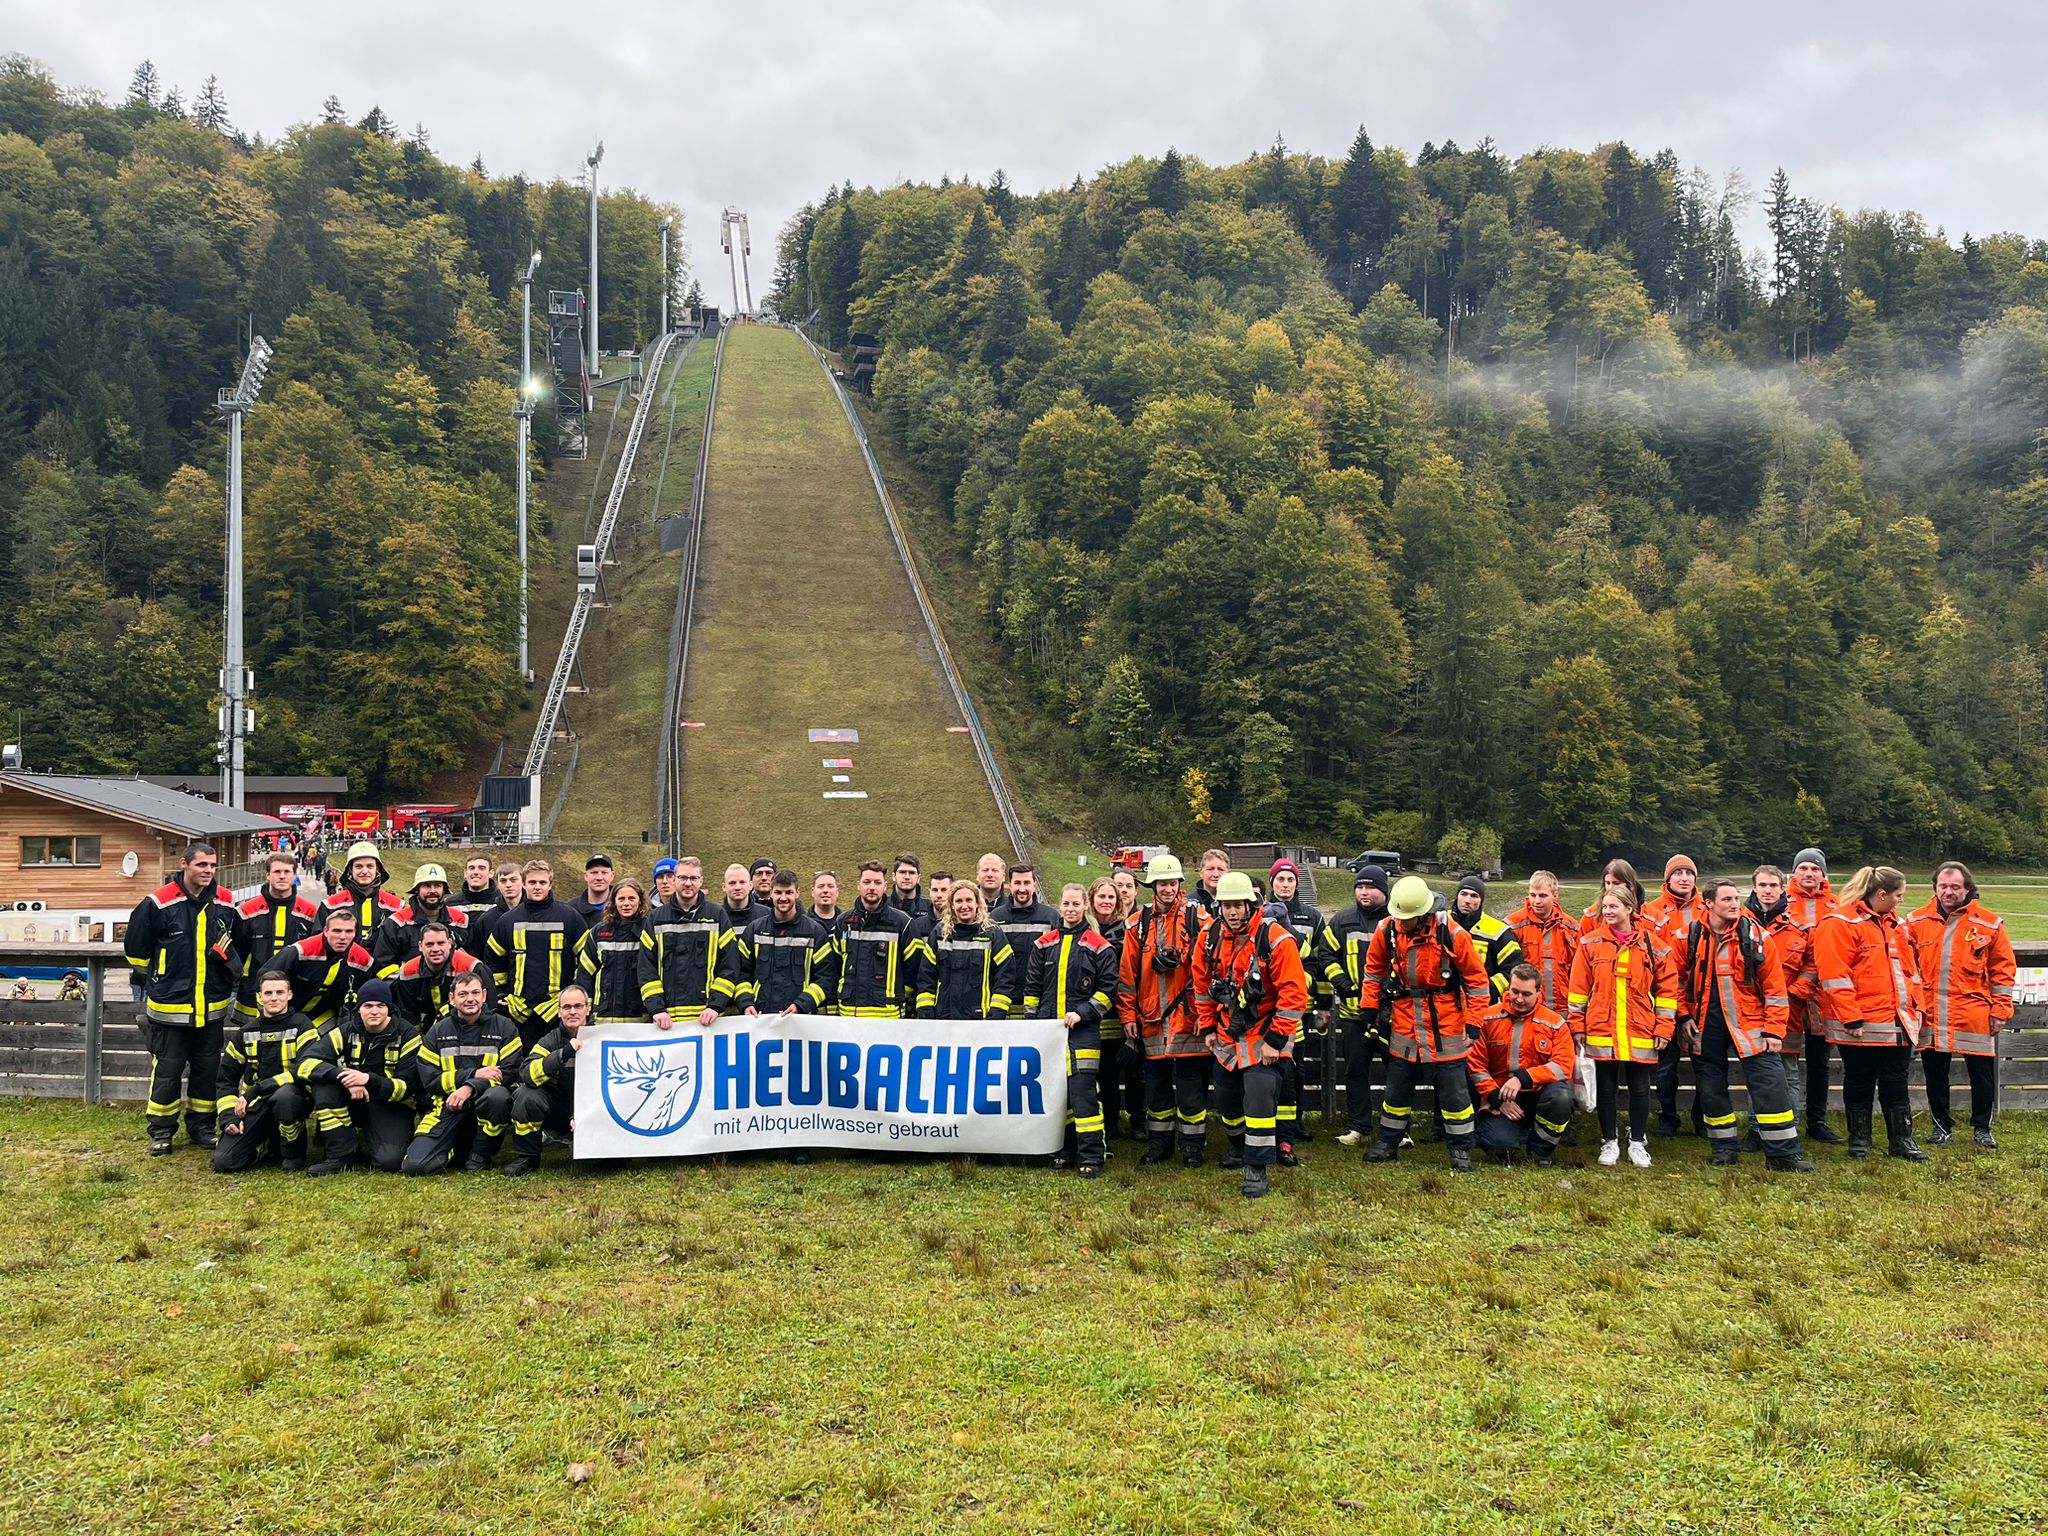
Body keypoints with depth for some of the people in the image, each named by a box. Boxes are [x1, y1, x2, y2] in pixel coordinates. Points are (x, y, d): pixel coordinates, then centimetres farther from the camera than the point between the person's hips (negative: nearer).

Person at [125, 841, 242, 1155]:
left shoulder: (225, 903, 3)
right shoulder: (158, 903, -10)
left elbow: (239, 946, 20)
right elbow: (136, 948, 1)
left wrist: (234, 977, 21)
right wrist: (148, 984, 9)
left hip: (212, 1007, 4)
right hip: (169, 1006, -4)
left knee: (207, 1069, 11)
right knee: (167, 1070, 4)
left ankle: (201, 1126, 24)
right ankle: (161, 1131, 17)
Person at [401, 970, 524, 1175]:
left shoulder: (504, 1027, 3)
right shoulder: (437, 1033, 8)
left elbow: (509, 1073, -7)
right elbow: (430, 1080, -2)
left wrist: (470, 1088, -22)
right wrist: (473, 1074, -15)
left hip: (483, 1102, -1)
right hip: (448, 1105, 1)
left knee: (497, 1096, -39)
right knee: (415, 1165, -21)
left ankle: (481, 1155, -10)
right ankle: (457, 1148, 13)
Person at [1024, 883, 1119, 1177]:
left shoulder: (1097, 946, 1)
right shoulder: (1044, 944, 11)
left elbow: (1108, 989, 0)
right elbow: (1032, 987, 14)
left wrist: (1082, 1013, -10)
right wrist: (1031, 1024, 8)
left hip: (1083, 1030, -4)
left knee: (1083, 1092, -10)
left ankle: (1092, 1156, -5)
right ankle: (1067, 1150, 18)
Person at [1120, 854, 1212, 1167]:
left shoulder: (1198, 919, -3)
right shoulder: (1138, 924, 6)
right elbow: (1127, 973, 8)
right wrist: (1128, 1015, 4)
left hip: (1189, 1019, -3)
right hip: (1152, 1021, 3)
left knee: (1191, 1083, 2)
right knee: (1156, 1083, 12)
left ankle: (1192, 1144, 13)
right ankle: (1159, 1142, 23)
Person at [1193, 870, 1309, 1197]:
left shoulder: (1275, 939, -22)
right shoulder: (1210, 936, -4)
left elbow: (1294, 993, -21)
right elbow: (1202, 983, 10)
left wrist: (1276, 1040, -20)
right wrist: (1208, 1027, 9)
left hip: (1263, 1033, -6)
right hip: (1227, 1034, 6)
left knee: (1259, 1097, -15)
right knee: (1226, 1095, 17)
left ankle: (1258, 1167, -4)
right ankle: (1240, 1146, 42)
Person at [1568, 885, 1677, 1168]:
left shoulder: (1652, 944, 0)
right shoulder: (1591, 942, 0)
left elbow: (1667, 987, 4)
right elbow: (1578, 986, 2)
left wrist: (1664, 1027, 0)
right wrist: (1577, 1025, 0)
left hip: (1640, 1032, 0)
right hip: (1600, 1030, 0)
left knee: (1639, 1088, 9)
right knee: (1606, 1088, 8)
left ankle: (1637, 1143, 22)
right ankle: (1610, 1142, 20)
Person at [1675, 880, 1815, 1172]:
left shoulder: (1755, 935, -5)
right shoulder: (1690, 936, -2)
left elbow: (1774, 987, -3)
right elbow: (1677, 980, 8)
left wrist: (1774, 1030, -7)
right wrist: (1683, 1016, 0)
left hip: (1749, 1022, -1)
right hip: (1705, 1025, 2)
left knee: (1770, 1083, -7)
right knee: (1711, 1089, 10)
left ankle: (1783, 1153, 1)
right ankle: (1724, 1147, 25)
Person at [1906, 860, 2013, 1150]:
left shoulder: (1989, 923, 0)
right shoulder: (1918, 922, 4)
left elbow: (2002, 969, 2)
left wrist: (2000, 1010, -2)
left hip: (1974, 1014, -2)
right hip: (1930, 1015, 2)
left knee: (1982, 1073, 6)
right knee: (1935, 1073, 10)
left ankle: (1982, 1127, 23)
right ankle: (1942, 1126, 24)